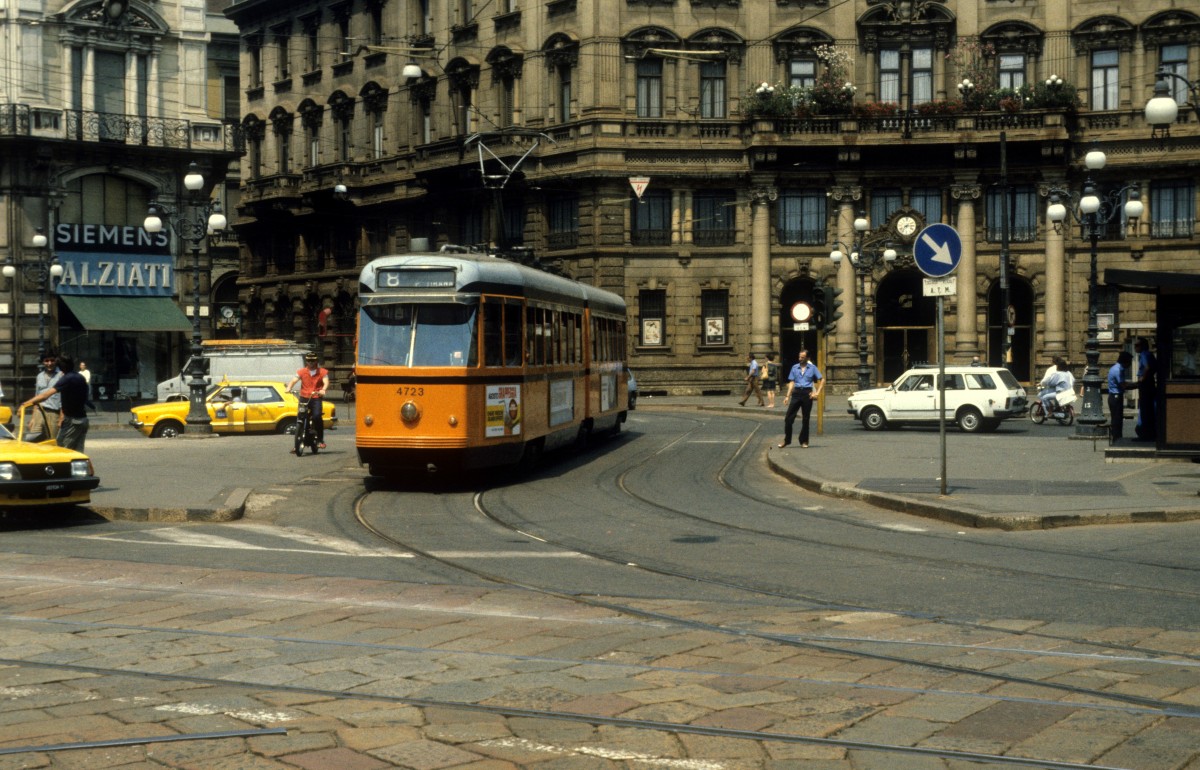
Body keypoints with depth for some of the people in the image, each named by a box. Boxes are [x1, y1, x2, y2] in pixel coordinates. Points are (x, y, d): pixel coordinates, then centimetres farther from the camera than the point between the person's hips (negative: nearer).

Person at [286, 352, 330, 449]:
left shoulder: (322, 371, 5)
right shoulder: (302, 371, 9)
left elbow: (326, 382, -10)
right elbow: (294, 380, -3)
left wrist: (323, 390, -32)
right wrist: (289, 388, -24)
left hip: (316, 398, -2)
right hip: (304, 397, 2)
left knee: (317, 416, -25)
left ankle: (320, 440, -13)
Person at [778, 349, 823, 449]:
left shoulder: (812, 368, 5)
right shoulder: (795, 368, 9)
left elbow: (822, 380, 6)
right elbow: (791, 382, 9)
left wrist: (817, 392, -3)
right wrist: (788, 396, 2)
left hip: (807, 393, -1)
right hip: (796, 392, 1)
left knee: (806, 419, 5)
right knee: (789, 418, -5)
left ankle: (804, 441, 16)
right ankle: (786, 440, 4)